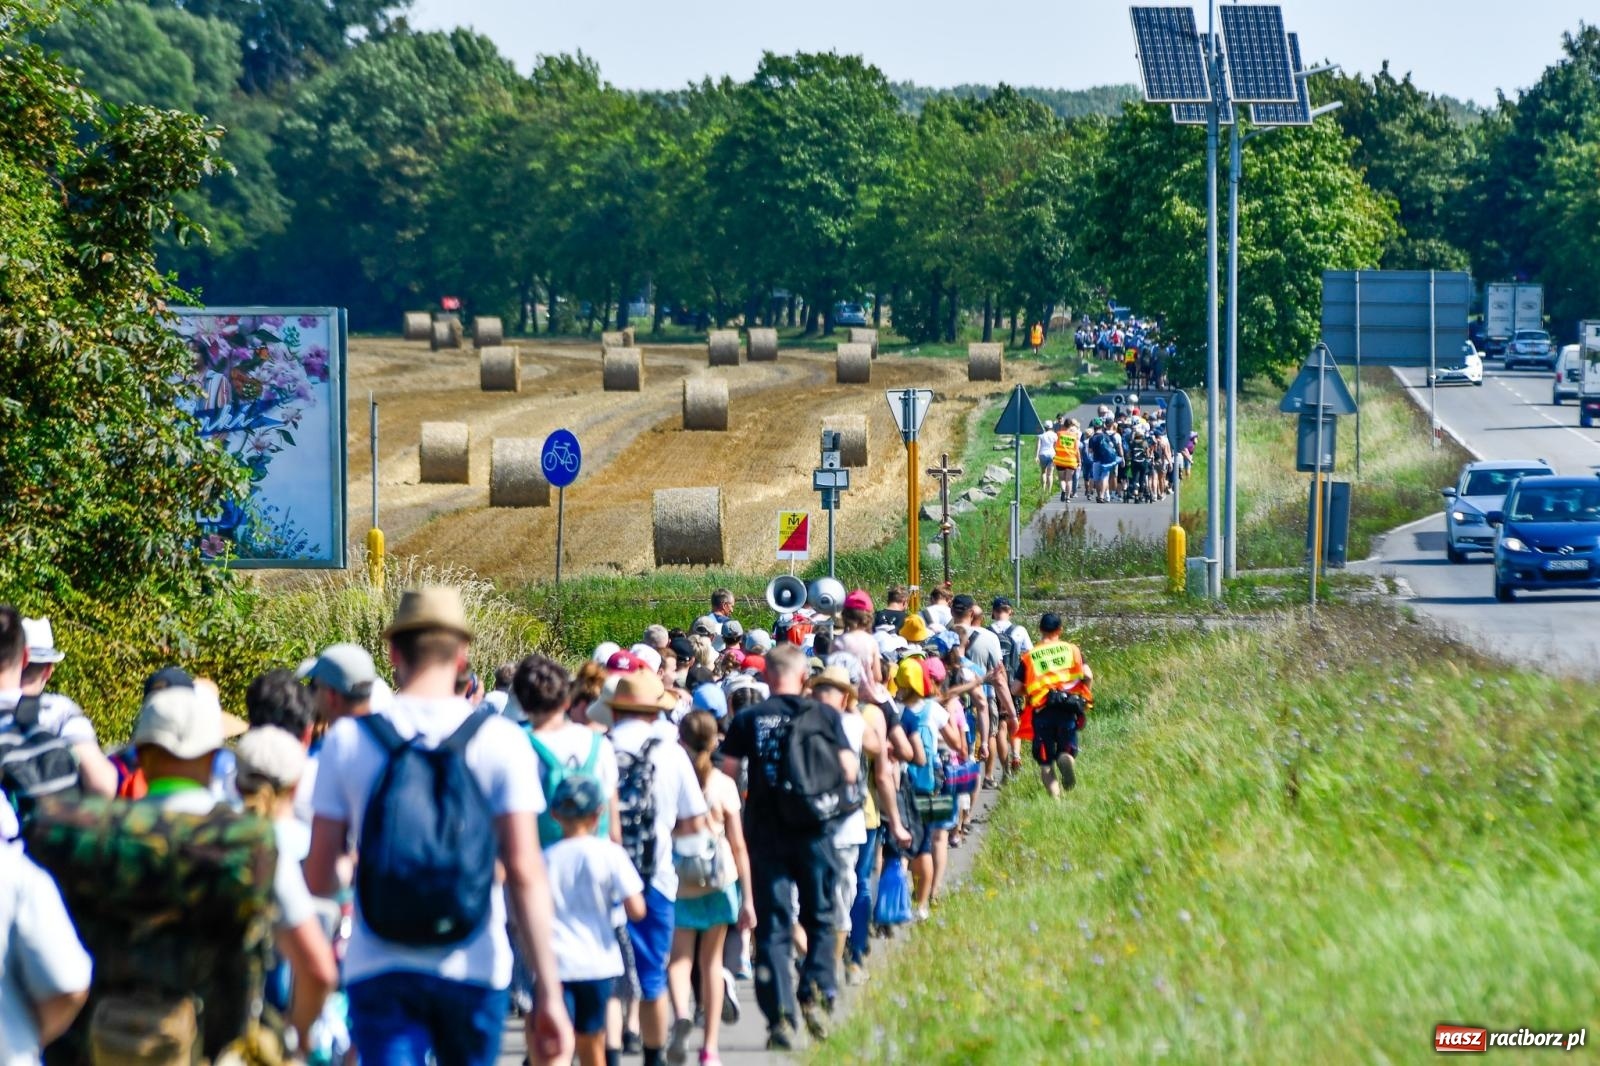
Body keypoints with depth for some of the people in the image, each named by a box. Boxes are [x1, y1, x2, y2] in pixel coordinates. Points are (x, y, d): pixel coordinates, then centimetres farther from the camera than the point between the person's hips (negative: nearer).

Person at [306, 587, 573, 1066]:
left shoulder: (348, 739, -1)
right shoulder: (499, 739, -4)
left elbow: (318, 878, 0)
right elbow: (524, 873, -9)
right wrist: (548, 991, -7)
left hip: (379, 969, 0)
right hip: (473, 969, 0)